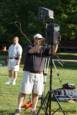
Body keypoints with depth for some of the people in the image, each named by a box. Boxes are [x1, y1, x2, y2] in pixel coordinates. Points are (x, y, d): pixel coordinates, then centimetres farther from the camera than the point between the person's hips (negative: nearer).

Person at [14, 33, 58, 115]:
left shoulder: (44, 49, 6)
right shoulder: (29, 47, -2)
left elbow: (52, 51, -11)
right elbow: (33, 50, -25)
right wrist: (40, 44, -40)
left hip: (39, 75, 3)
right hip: (28, 73, -3)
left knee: (36, 93, 5)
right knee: (24, 91, -5)